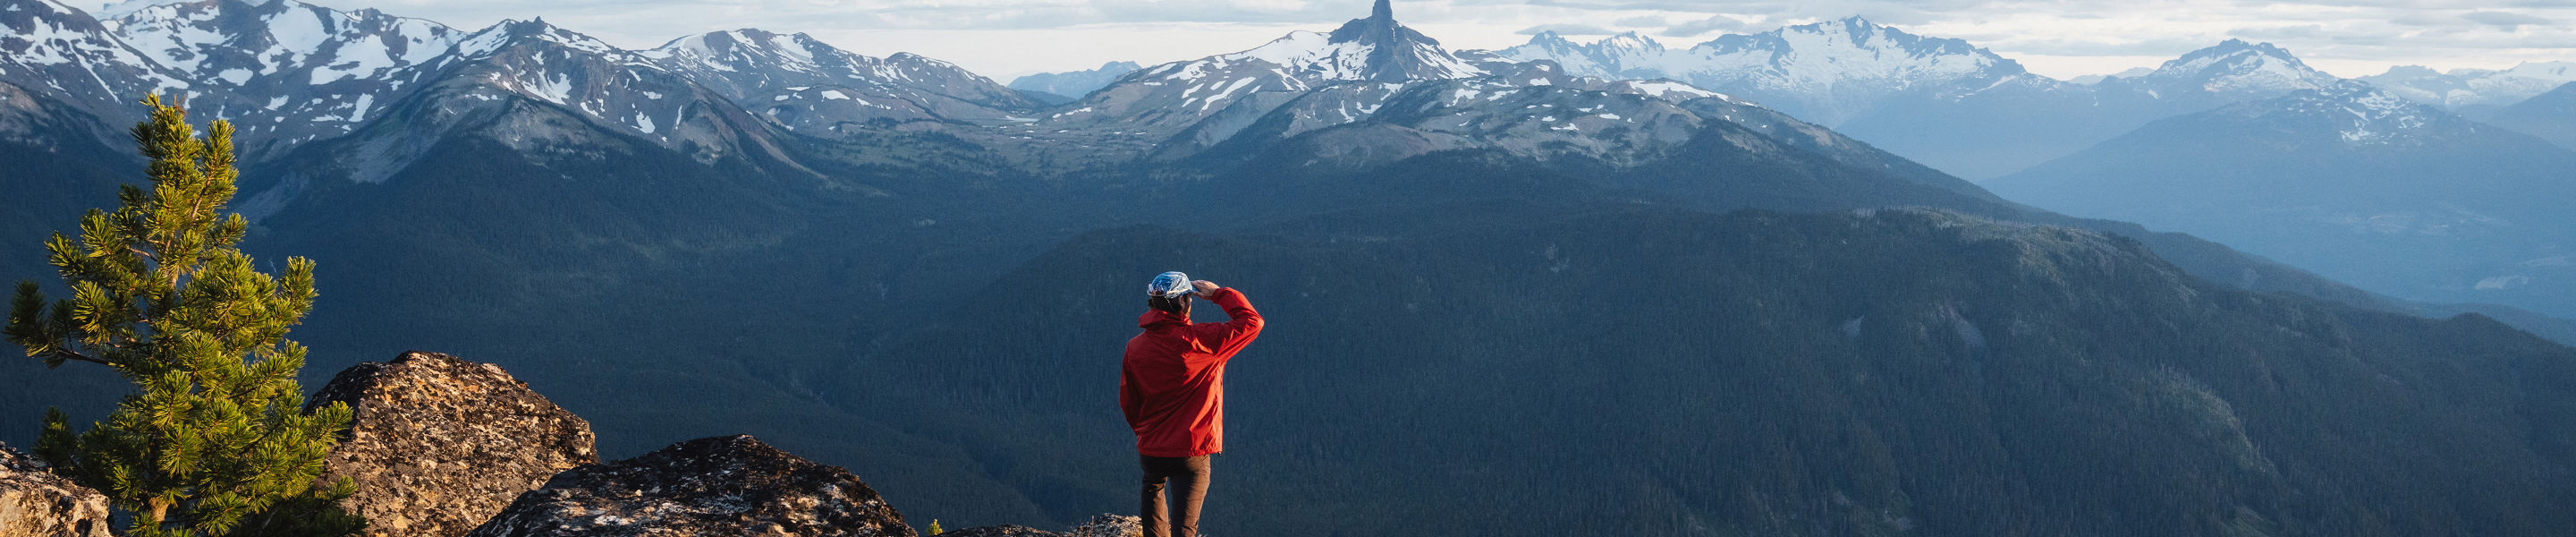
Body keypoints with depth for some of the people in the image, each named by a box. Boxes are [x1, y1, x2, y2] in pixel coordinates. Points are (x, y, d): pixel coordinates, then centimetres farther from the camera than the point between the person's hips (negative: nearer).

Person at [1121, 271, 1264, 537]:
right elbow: (1252, 321, -11)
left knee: (1153, 494, 34)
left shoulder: (1134, 348, -2)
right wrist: (1219, 294, 1)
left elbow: (1127, 402, 9)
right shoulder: (1199, 340, -18)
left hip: (1150, 450, 4)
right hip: (1192, 452, -4)